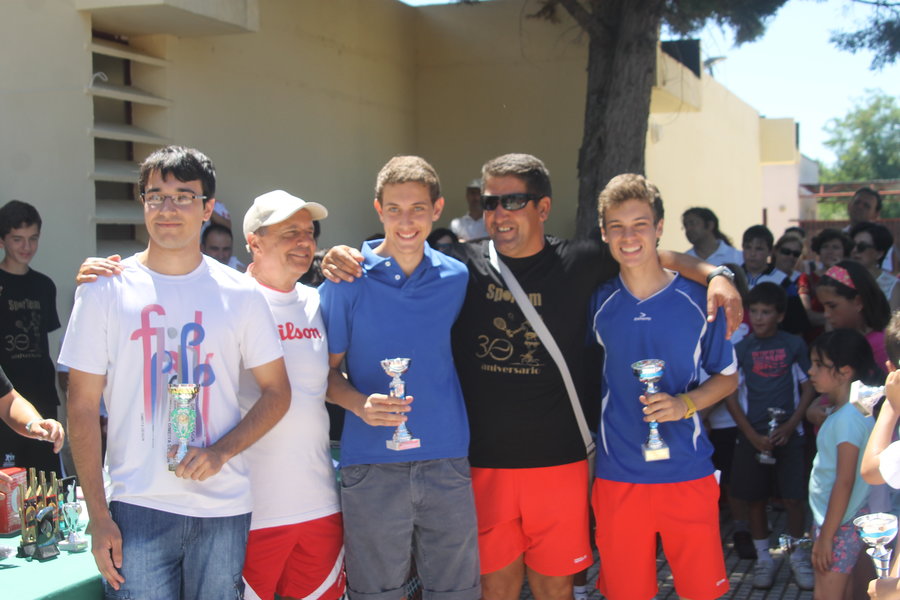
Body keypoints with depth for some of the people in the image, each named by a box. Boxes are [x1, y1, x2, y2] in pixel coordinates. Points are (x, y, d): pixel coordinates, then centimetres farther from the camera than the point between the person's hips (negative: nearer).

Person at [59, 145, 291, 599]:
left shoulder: (240, 294, 4)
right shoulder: (105, 290, 0)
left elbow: (277, 392, 8)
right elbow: (83, 408, 0)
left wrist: (221, 451, -9)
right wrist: (98, 516, -6)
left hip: (224, 509, 2)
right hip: (138, 509, -1)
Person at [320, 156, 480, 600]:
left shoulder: (456, 278, 6)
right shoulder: (348, 282, -2)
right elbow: (328, 372, 2)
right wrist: (361, 404, -17)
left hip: (446, 462, 2)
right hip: (371, 465, -2)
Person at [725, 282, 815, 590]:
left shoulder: (794, 345, -1)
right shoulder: (741, 349, -1)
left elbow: (807, 389, 3)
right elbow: (731, 396, 0)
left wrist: (790, 427, -8)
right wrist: (752, 436, -7)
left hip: (787, 434, -1)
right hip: (751, 435, 1)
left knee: (793, 498, -2)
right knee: (756, 498, 6)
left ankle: (798, 556, 15)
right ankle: (763, 558, 20)